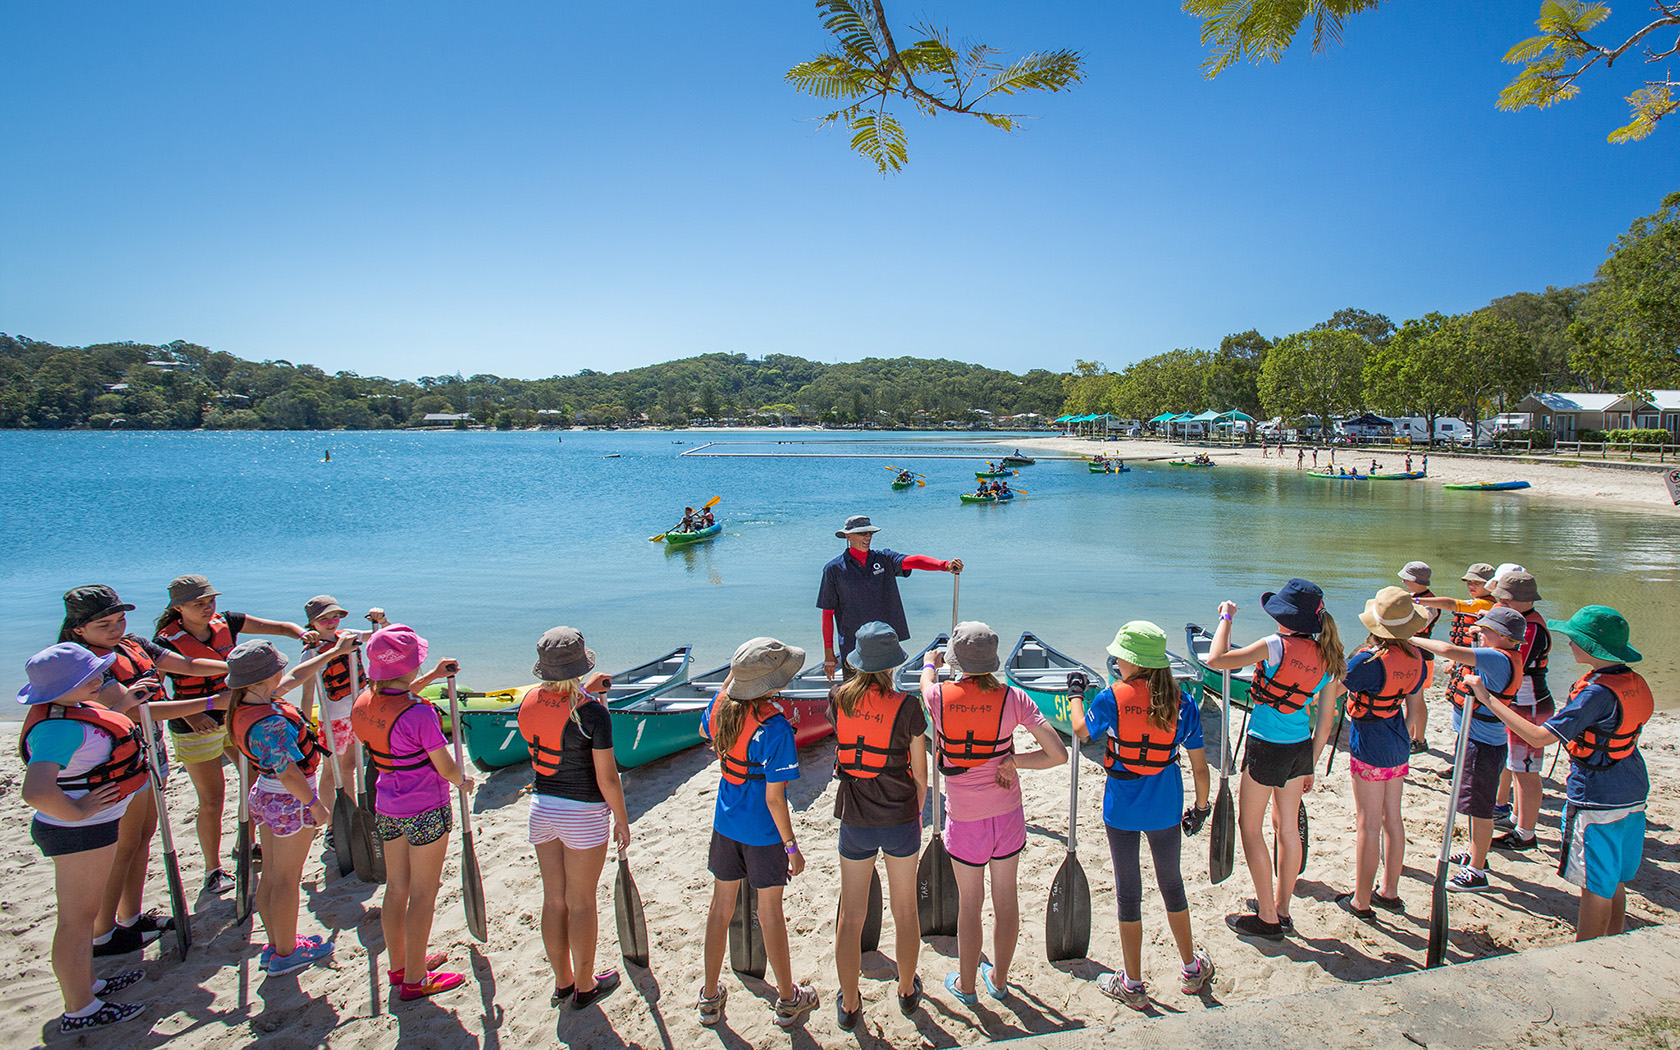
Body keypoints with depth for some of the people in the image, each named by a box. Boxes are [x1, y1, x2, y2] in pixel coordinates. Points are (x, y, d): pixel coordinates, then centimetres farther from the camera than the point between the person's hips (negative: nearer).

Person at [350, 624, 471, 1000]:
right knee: (423, 894, 6)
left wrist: (432, 676, 28)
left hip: (387, 808, 8)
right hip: (426, 810, -7)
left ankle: (399, 965, 35)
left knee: (396, 887, 19)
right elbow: (445, 767, -16)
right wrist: (464, 781, 5)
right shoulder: (419, 714, -26)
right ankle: (415, 980, 17)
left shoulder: (363, 704, -3)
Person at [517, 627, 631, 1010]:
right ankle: (584, 986, 25)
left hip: (542, 806, 6)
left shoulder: (529, 703, -5)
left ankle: (562, 982, 32)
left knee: (554, 900, 17)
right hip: (583, 812, -5)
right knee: (581, 903, 9)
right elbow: (606, 778, -17)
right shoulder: (593, 712, -22)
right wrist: (622, 820, -4)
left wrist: (584, 691, 19)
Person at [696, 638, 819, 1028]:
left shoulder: (720, 706, -9)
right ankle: (787, 1000, 30)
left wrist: (734, 674, 14)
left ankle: (710, 998, 33)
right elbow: (774, 798, -22)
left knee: (721, 906, 19)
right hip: (763, 832, -5)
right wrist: (792, 846, -11)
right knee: (770, 912, 11)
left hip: (725, 824, 5)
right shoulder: (774, 727, -26)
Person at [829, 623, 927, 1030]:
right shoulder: (908, 708, -16)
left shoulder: (839, 701, -9)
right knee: (905, 910, 19)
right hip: (900, 820, -1)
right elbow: (920, 776, -8)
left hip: (854, 823, 2)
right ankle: (907, 991, 37)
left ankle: (849, 1005, 27)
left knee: (851, 915, 14)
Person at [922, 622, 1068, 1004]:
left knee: (969, 903, 14)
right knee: (1006, 898, 17)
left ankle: (966, 985, 32)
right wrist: (1013, 762, -4)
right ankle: (999, 979, 36)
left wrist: (930, 663, 34)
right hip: (1008, 811, 1)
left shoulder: (939, 696, -15)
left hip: (964, 817, -1)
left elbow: (927, 680, 13)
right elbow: (1058, 754, -16)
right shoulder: (1012, 698, -14)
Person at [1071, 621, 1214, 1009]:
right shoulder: (1183, 703, -8)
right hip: (1166, 809, 3)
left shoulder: (1112, 698, -15)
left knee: (1128, 894, 9)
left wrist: (1075, 696, 21)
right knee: (1172, 884, 22)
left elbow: (1082, 730, 4)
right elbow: (1200, 766, -1)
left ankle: (1132, 984, 20)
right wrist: (1201, 806, 14)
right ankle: (1192, 969, 38)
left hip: (1122, 810, -3)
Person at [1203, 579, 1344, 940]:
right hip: (1301, 748, 7)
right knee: (1288, 828, 18)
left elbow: (1216, 660, -20)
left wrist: (1226, 617, -7)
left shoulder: (1277, 646, -21)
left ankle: (1267, 920, 13)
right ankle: (1281, 909, 32)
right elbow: (1324, 723, 7)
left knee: (1250, 827, 7)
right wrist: (1311, 765, 17)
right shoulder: (1328, 658, 1)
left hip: (1267, 748, -7)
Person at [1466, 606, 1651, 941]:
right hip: (1633, 798, 8)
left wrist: (1488, 699, -26)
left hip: (1597, 802, -8)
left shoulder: (1598, 691, -25)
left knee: (1595, 887, 3)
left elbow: (1539, 737, -29)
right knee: (1614, 882, 19)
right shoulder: (1635, 683, 2)